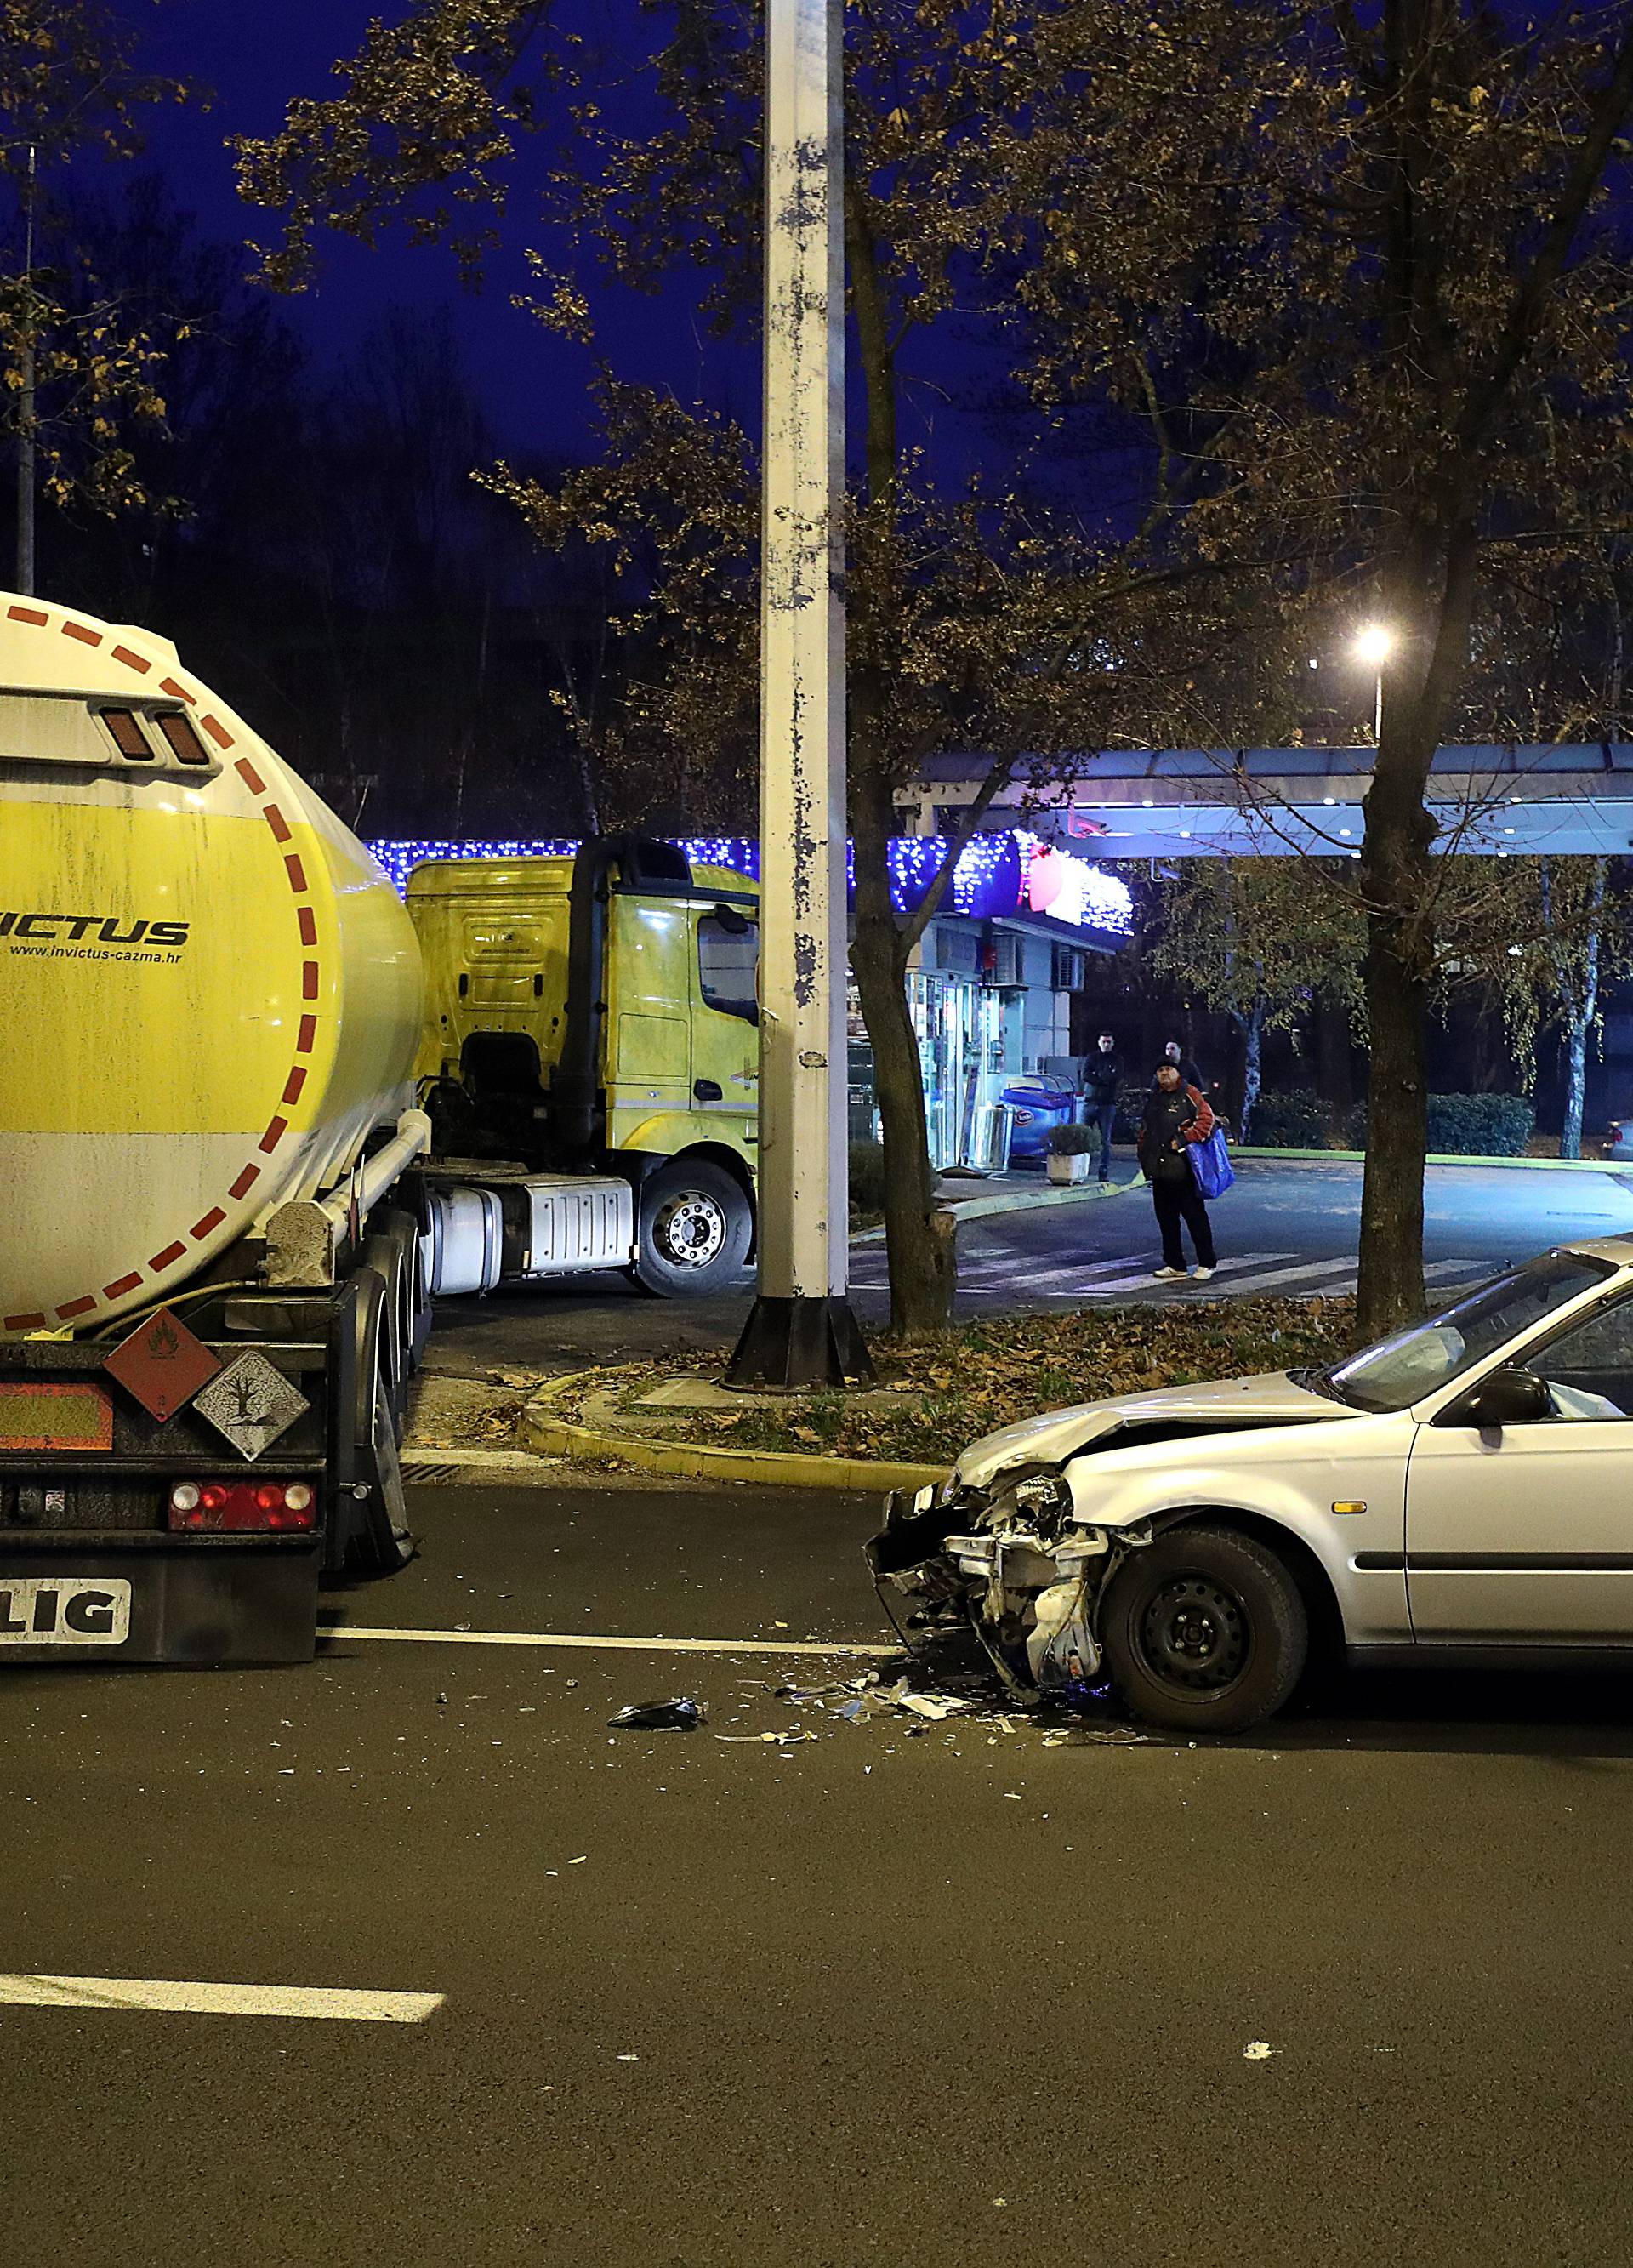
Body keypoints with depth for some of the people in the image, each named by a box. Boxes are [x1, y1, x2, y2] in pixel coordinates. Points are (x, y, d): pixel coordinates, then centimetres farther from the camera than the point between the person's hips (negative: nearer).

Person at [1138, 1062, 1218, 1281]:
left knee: (1195, 1215, -3)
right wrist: (1145, 1157, 17)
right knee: (1166, 1218, 9)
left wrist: (1183, 1140, -16)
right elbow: (1145, 1129, 23)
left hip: (1184, 1170, -7)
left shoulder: (1190, 1095, -4)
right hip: (1160, 1170, 7)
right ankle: (1174, 1264, 17)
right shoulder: (1153, 1098, 17)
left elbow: (1206, 1120, -12)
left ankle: (1206, 1264, 4)